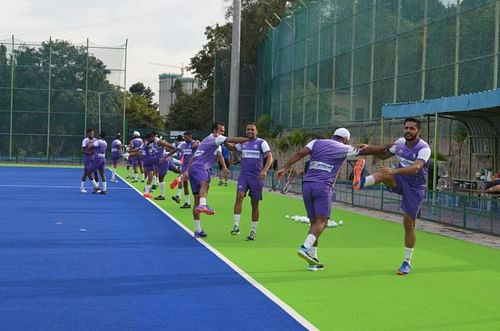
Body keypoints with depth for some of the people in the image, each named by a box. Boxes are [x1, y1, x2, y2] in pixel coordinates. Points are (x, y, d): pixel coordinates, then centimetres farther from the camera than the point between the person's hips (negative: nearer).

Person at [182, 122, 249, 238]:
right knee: (204, 183, -38)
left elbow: (193, 157, 26)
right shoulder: (214, 138, 1)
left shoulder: (208, 140, 28)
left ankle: (197, 230, 12)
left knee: (197, 200, 9)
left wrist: (187, 171, 22)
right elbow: (232, 140, -9)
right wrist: (248, 139, -3)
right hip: (199, 167, -10)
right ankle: (203, 205, -70)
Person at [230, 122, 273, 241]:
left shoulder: (261, 142, -1)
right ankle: (236, 226, -20)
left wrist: (264, 170, -27)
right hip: (243, 175, 3)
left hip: (256, 177, -2)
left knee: (255, 204, 5)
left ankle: (253, 231, 16)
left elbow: (269, 157, -12)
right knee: (239, 196, -21)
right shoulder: (242, 143, 12)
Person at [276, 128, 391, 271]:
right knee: (321, 221, -7)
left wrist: (285, 168, -2)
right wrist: (389, 147, 22)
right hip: (323, 186, -5)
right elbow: (367, 150, 13)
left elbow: (299, 154, 3)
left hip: (307, 184, 5)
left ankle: (313, 260, 8)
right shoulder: (344, 149, 9)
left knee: (315, 222, 10)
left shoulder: (316, 142, 17)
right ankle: (305, 247, -32)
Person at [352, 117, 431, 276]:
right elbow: (384, 155, 17)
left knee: (409, 224, -2)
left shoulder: (424, 148, -20)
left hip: (415, 187, -4)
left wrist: (394, 171, -51)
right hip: (400, 180, 4)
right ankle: (362, 181, -61)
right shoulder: (400, 142, -1)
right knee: (384, 174, -30)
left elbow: (415, 168, -37)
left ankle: (407, 262, 11)